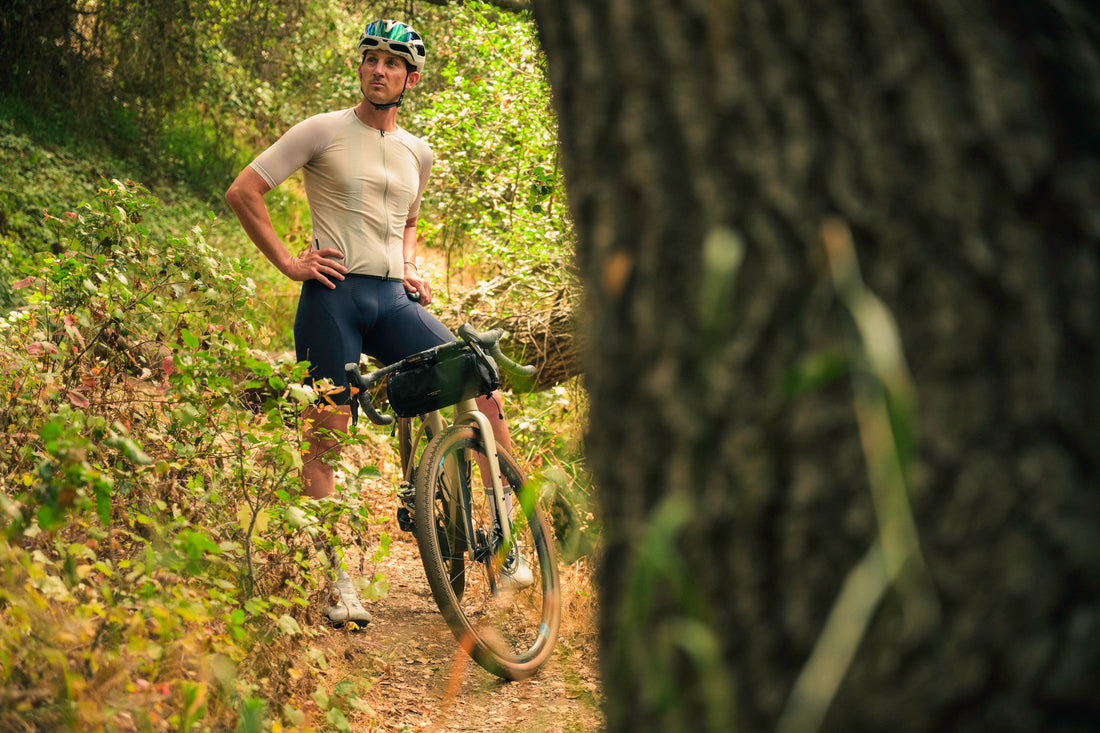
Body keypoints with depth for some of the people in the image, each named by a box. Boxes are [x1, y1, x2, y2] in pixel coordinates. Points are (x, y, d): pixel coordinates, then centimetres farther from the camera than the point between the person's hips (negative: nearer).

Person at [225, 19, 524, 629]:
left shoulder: (418, 154, 16)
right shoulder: (323, 132, 1)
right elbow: (242, 191, -1)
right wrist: (288, 263, -7)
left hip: (394, 300, 4)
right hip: (334, 296, -4)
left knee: (484, 394, -11)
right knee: (323, 440, -4)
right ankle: (338, 583, 2)